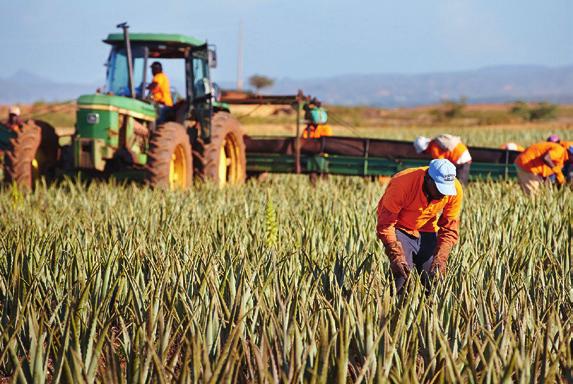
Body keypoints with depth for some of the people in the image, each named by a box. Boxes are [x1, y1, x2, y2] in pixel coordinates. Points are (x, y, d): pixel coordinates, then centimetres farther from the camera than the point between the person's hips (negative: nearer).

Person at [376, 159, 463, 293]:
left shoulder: (455, 190, -20)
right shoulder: (402, 184, -32)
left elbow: (449, 228, -10)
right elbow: (385, 224, -27)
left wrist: (440, 258, -24)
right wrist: (396, 256, -37)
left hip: (428, 231, 3)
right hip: (400, 229, -3)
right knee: (402, 274, -22)